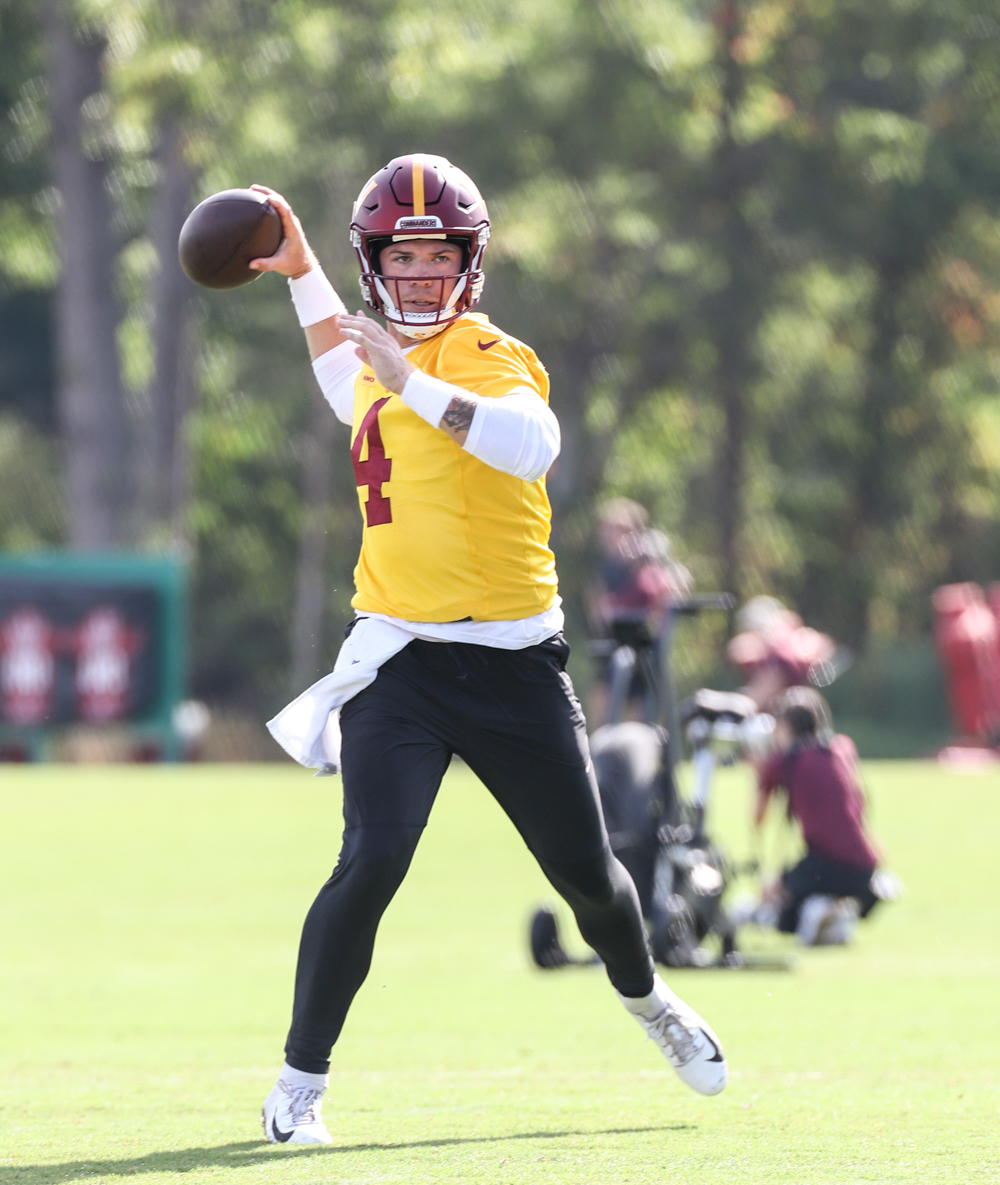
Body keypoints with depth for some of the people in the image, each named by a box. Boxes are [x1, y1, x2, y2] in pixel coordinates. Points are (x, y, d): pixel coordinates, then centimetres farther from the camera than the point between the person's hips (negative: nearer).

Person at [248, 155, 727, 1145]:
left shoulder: (490, 358, -8)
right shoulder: (382, 361, 12)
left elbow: (532, 442, -32)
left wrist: (416, 387, -37)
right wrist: (299, 268, 31)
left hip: (513, 663, -3)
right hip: (399, 659, 3)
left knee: (585, 870, 8)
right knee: (374, 858, -19)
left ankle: (644, 998, 42)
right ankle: (300, 1082, -11)